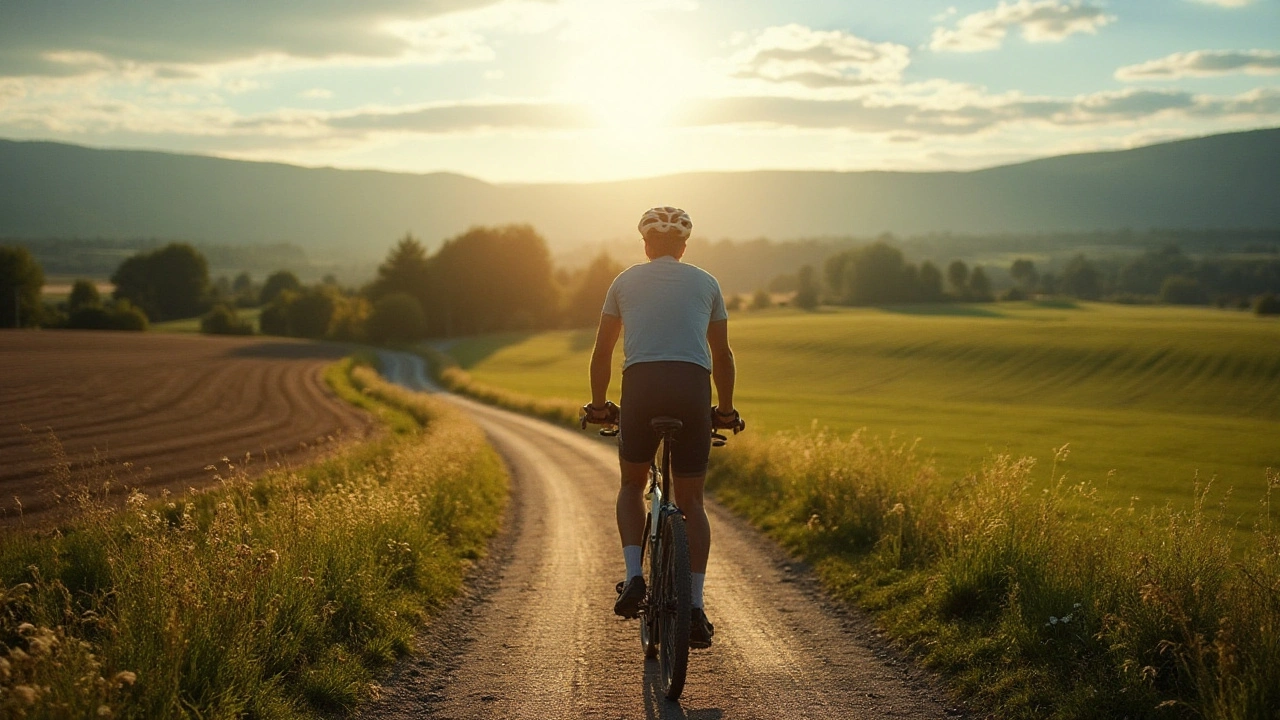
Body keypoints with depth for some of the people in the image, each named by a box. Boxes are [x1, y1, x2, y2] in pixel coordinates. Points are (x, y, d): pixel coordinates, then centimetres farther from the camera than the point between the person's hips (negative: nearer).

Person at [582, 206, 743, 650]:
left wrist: (598, 405, 30)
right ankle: (695, 607, -2)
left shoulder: (626, 281, 18)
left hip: (641, 384, 0)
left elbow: (602, 351, 20)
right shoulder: (706, 283, 20)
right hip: (693, 387, 1)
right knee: (691, 501, 8)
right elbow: (722, 354, 22)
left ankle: (634, 576, 1)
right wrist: (726, 411, 32)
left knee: (632, 484, 21)